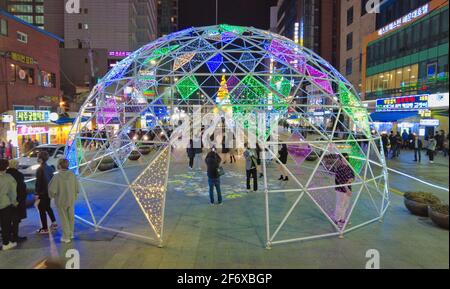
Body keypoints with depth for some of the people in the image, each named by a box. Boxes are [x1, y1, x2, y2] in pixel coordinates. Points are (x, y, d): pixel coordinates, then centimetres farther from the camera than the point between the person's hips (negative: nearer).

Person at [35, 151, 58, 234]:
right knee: (47, 207, 23)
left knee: (42, 210, 2)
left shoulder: (40, 169, -18)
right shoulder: (50, 168, 4)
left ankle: (45, 229, 7)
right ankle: (54, 223, 29)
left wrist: (37, 194, -15)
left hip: (42, 193, -8)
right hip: (49, 191, 8)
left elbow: (38, 182, -18)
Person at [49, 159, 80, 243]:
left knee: (64, 219, 11)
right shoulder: (72, 175, -10)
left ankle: (66, 237, 19)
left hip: (61, 201, -3)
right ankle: (71, 234, 34)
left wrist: (52, 196, 2)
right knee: (71, 217, 20)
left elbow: (52, 190, -20)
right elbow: (77, 188, -6)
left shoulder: (57, 177, -21)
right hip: (71, 200, 3)